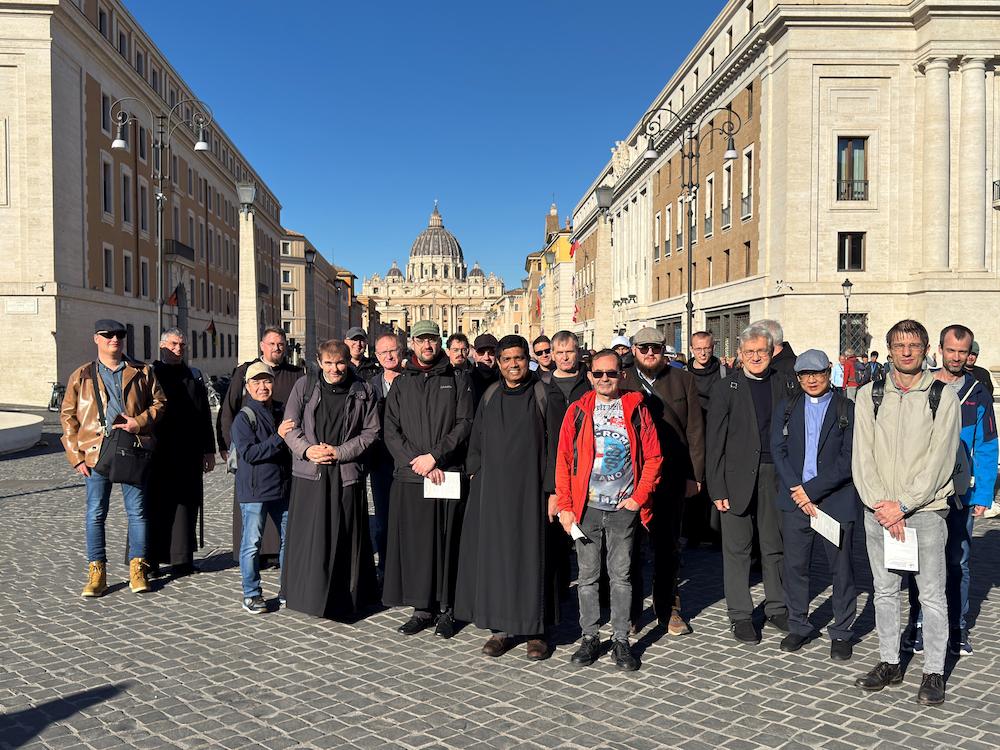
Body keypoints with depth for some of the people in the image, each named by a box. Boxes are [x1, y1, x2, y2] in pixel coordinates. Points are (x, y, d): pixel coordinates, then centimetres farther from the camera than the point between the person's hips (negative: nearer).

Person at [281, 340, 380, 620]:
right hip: (309, 474, 1)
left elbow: (371, 432, 2)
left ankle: (345, 599, 17)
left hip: (346, 474, 0)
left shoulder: (363, 392, 5)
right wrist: (307, 449, -12)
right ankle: (310, 594, 15)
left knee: (345, 537, 4)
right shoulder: (304, 387, 6)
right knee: (308, 536, 2)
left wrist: (339, 452, -7)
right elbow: (290, 426, 5)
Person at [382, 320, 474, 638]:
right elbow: (391, 432, 5)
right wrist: (418, 462, -8)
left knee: (446, 543, 1)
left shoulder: (457, 380, 7)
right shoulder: (401, 384, 12)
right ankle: (422, 608, 13)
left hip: (448, 475, -2)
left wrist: (434, 456, -11)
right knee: (414, 543, 3)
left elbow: (465, 424, -2)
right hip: (409, 477, 2)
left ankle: (445, 609, 11)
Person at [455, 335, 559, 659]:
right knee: (495, 555, 6)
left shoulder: (542, 395, -2)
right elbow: (476, 441, 15)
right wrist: (475, 475, 6)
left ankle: (536, 630, 12)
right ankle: (502, 628, 16)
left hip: (530, 490, -4)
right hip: (492, 490, 4)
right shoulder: (490, 396, 9)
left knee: (532, 556, 1)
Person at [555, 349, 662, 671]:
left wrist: (639, 497, -3)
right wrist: (565, 506, -3)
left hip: (624, 508, 0)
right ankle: (590, 637, 19)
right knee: (587, 576, 8)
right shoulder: (577, 411, 3)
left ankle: (621, 640, 16)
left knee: (621, 576, 6)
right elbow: (564, 461, 2)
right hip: (586, 508, 1)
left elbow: (653, 456, 4)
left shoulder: (635, 408, 3)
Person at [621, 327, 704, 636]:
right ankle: (630, 610, 21)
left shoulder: (683, 381, 6)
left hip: (671, 479, 1)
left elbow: (695, 430, 4)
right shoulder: (620, 382, 3)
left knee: (668, 546, 12)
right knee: (630, 546, 7)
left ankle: (668, 608, 26)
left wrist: (695, 475, -1)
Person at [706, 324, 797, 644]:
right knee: (737, 548, 5)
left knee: (775, 545, 12)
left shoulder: (785, 384, 6)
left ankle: (776, 608, 28)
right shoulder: (726, 388, -2)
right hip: (738, 477, -2)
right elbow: (716, 442, -3)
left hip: (775, 475, 2)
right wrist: (717, 488, -8)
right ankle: (740, 615, 17)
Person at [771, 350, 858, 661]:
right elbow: (778, 451, 2)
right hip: (795, 502, 3)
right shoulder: (786, 408, 8)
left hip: (836, 502, -2)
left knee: (841, 568, 5)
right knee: (795, 566, 8)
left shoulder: (848, 410, -2)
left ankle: (842, 632, 20)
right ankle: (798, 627, 24)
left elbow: (849, 460, -8)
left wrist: (811, 490, -12)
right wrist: (797, 492, -9)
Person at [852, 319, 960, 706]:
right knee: (884, 590, 11)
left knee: (932, 594, 3)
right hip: (879, 511, 3)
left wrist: (903, 505, -13)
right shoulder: (869, 395, 6)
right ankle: (889, 663, 24)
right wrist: (881, 505, -9)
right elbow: (862, 456, 2)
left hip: (926, 510, -3)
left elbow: (940, 460, -8)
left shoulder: (943, 396, -2)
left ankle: (934, 673, 15)